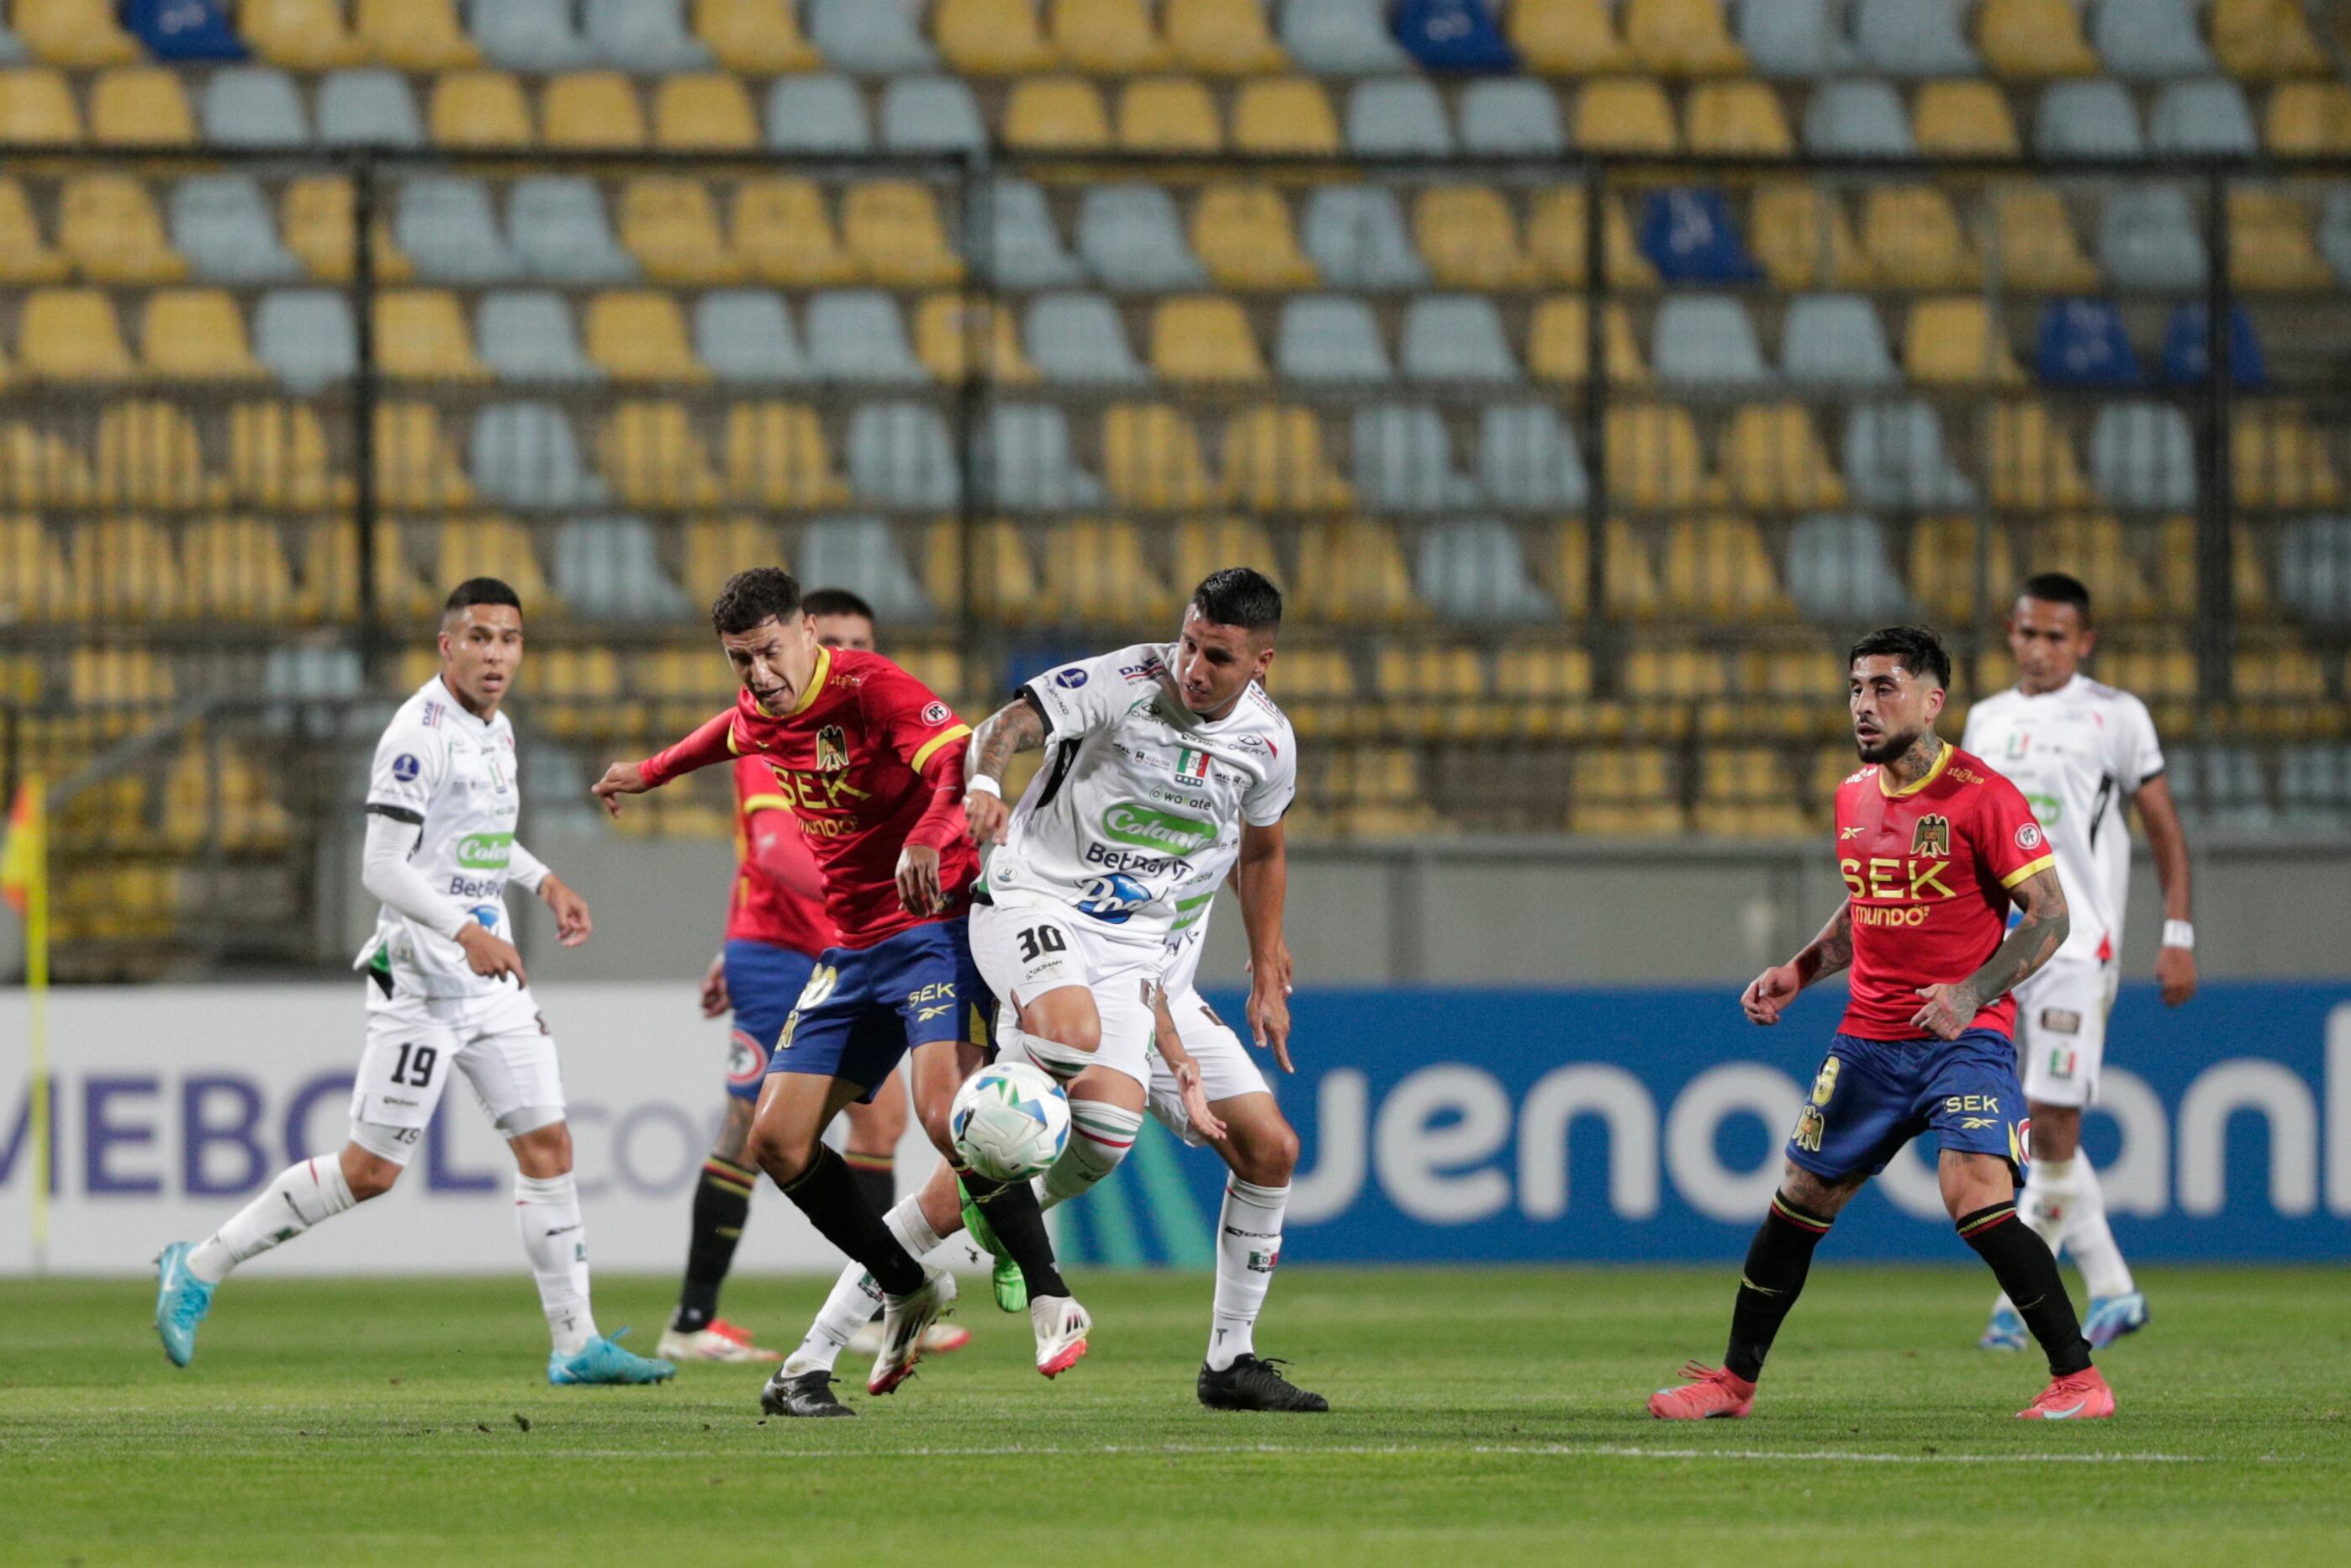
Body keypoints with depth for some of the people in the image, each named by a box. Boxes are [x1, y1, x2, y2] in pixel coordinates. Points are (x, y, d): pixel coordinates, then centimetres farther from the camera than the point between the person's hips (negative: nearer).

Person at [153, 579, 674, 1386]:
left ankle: (575, 1343, 6)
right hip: (421, 980, -8)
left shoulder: (495, 729, 11)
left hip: (493, 977, 8)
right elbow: (383, 867, -22)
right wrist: (466, 933, -31)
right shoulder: (418, 735, -17)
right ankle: (200, 1267, 7)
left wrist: (543, 881, 18)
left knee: (547, 1145, 2)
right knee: (371, 1171, -5)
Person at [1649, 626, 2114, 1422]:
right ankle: (1735, 1379, 24)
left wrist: (1972, 992, -23)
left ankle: (2078, 1378, -13)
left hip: (1965, 1037, -7)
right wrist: (1796, 973, 12)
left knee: (1976, 1200, -22)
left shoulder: (1981, 795, -12)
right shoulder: (1854, 797, 9)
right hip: (1869, 1038, 7)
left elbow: (2050, 914, -12)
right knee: (1801, 1199, 10)